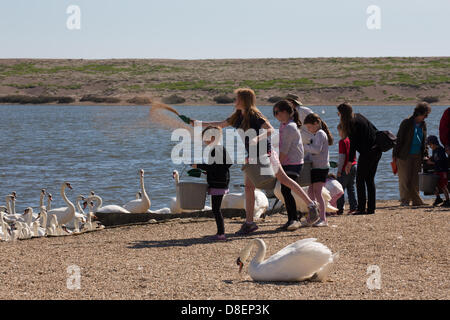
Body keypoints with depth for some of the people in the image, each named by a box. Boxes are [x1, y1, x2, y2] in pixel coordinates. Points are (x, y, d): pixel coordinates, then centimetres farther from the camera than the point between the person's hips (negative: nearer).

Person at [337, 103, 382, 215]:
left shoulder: (351, 123, -11)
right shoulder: (359, 117, 14)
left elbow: (353, 144, -15)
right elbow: (375, 130, 18)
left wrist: (350, 161, -13)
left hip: (367, 153, -9)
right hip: (377, 151, 9)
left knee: (360, 180, -1)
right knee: (370, 179, 13)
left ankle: (361, 208, -4)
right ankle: (371, 208, 11)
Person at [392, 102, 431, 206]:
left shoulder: (423, 125, 10)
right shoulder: (406, 123, -9)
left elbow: (424, 141, 19)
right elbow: (399, 139, -7)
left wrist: (425, 154, 12)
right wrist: (395, 154, -9)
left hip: (417, 156, 6)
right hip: (405, 155, -5)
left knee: (415, 180, 6)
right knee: (404, 179, -4)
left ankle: (416, 200, 10)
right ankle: (404, 200, -1)